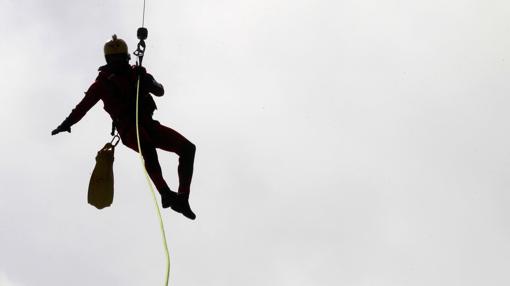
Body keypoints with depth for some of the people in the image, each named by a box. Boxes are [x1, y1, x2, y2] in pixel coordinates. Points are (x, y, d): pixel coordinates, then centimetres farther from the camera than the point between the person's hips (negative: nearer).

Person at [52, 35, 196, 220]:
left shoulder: (136, 73, 18)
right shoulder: (103, 82, 9)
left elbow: (160, 92, 11)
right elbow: (84, 105, 8)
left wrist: (148, 81, -10)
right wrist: (67, 123, -2)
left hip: (149, 125, 5)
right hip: (129, 130, -5)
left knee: (188, 148, -11)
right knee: (148, 147, -40)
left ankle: (182, 199, -13)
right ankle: (165, 194, -45)